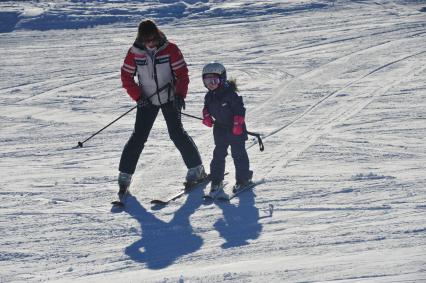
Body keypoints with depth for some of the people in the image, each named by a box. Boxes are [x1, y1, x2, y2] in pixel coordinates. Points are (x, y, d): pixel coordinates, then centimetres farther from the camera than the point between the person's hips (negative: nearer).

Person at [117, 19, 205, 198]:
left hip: (169, 98, -1)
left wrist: (180, 95, -19)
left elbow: (182, 73, -7)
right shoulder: (134, 53, -8)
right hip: (147, 101, 1)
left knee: (177, 133, -7)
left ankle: (196, 169, 7)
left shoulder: (170, 49, -12)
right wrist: (138, 97, -9)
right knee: (138, 137, -4)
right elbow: (126, 77, 1)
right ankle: (125, 175, 4)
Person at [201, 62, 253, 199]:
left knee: (238, 153, 1)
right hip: (220, 128, 5)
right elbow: (207, 108, 18)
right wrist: (206, 116, -1)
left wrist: (238, 123, -24)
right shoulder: (209, 96, 2)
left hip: (235, 129, -5)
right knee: (219, 154, 2)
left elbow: (240, 108, -19)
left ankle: (243, 178, 15)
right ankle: (216, 181, 4)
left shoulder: (230, 94, -19)